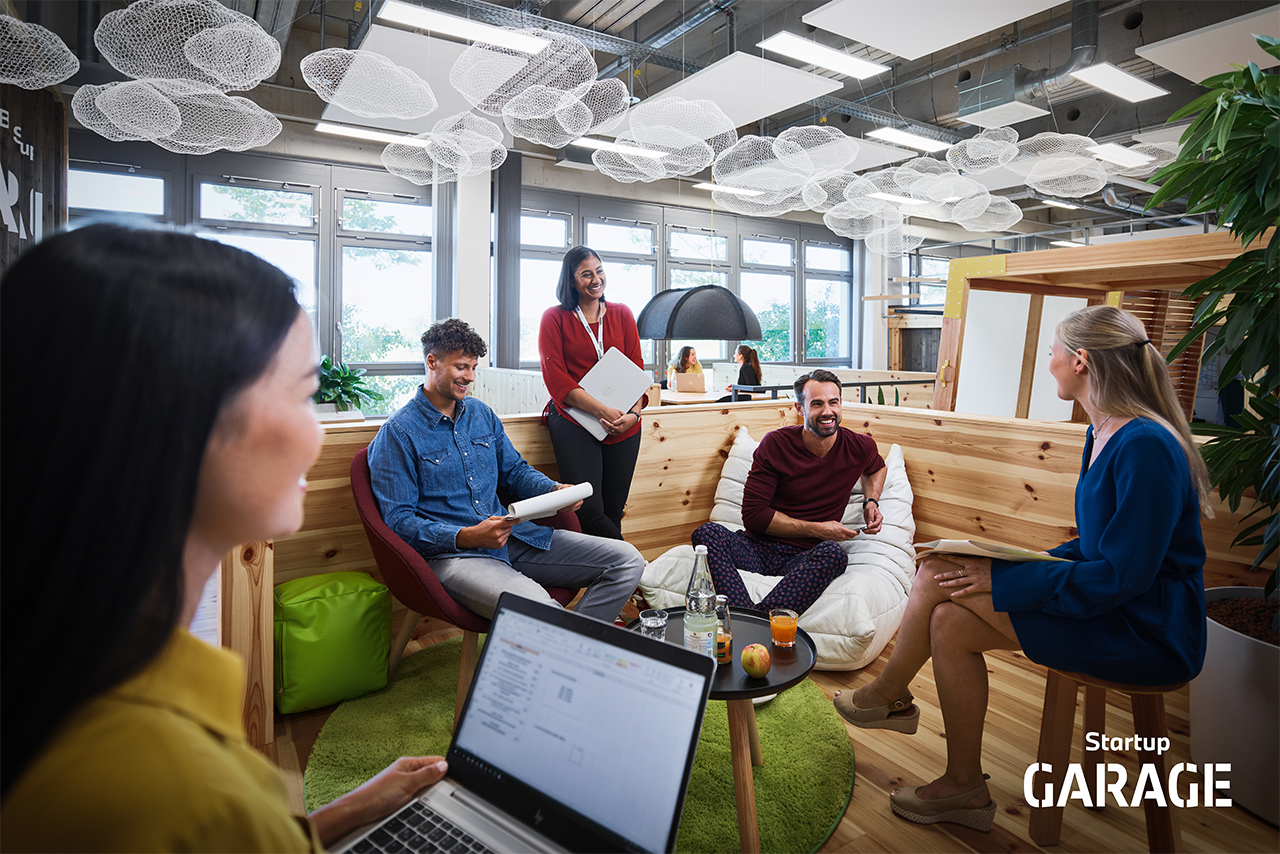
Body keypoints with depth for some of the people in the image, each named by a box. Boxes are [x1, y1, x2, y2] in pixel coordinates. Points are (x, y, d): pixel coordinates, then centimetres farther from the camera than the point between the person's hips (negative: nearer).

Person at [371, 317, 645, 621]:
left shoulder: (481, 414, 17)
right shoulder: (397, 434, -4)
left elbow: (515, 470, 24)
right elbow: (397, 519, -8)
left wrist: (555, 490, 3)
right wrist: (466, 537, -23)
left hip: (511, 536, 7)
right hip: (450, 552, -7)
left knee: (627, 561, -5)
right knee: (538, 609, -39)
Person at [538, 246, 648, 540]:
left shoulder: (622, 315, 15)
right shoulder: (554, 318, 5)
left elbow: (636, 369, 11)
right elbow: (556, 379, -4)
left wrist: (634, 413, -9)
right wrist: (602, 411, -15)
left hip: (624, 425, 3)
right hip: (574, 419, -3)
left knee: (613, 512, 4)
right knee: (588, 510, -15)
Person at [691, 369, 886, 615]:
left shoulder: (860, 447, 5)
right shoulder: (776, 444, -3)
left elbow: (876, 467, 33)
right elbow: (753, 515, -6)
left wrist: (871, 502, 12)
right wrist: (816, 529, -10)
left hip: (807, 558, 1)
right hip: (760, 548, 0)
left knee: (834, 553, -37)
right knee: (708, 533, -30)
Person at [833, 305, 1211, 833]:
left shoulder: (1146, 446, -22)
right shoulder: (1103, 435, 8)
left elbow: (1123, 575, -24)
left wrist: (1001, 581, -20)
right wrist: (1024, 565, 4)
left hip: (1146, 633, -9)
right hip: (1110, 605, 9)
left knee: (940, 577, -15)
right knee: (951, 620, -7)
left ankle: (888, 693, 10)